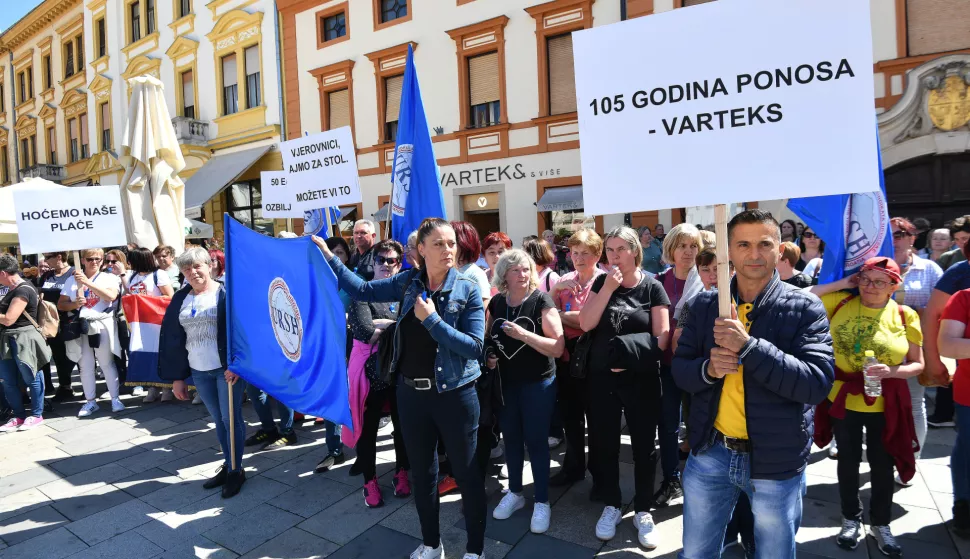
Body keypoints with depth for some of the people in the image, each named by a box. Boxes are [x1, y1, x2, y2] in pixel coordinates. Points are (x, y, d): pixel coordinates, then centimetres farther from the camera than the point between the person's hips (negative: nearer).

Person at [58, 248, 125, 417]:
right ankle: (90, 401, 17)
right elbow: (60, 304, 9)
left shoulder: (109, 277, 3)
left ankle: (115, 399, 6)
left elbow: (111, 296, -16)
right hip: (80, 327, 3)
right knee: (85, 366, 8)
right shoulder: (72, 280, 10)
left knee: (107, 363, 0)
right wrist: (75, 304, -12)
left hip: (102, 325, -3)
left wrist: (87, 282, -17)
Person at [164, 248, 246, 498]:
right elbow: (172, 338, 12)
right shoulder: (181, 299, 9)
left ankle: (235, 470, 13)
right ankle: (228, 465, 27)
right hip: (198, 371, 5)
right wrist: (177, 376, 9)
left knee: (231, 418, 1)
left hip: (227, 367, -5)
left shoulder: (226, 292, -7)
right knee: (218, 420, 14)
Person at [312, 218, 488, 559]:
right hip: (411, 392, 4)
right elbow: (363, 290, 4)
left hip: (454, 394, -4)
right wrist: (328, 256, 0)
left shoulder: (468, 289, -11)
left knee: (467, 473, 9)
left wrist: (432, 319, -22)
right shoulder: (409, 282, 0)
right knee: (421, 472, 18)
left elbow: (474, 346, -16)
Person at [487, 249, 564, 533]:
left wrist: (524, 334, -29)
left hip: (537, 383, -4)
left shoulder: (541, 301, -13)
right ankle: (515, 492, 34)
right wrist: (488, 356, -5)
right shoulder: (496, 302, 1)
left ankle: (542, 502, 20)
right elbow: (488, 337, 16)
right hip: (505, 382, 4)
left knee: (535, 440, 3)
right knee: (511, 437, 15)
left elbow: (558, 347, -19)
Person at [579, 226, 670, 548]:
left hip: (642, 379, -2)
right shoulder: (602, 282, 4)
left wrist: (631, 356, -17)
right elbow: (586, 324, -9)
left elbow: (661, 337, -6)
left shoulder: (652, 287, -3)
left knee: (644, 444, 8)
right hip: (602, 377, 2)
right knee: (605, 443, 10)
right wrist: (608, 288, -15)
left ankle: (643, 511, 26)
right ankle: (611, 506, 28)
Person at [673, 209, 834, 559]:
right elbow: (679, 370, 2)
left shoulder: (805, 308, -9)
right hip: (709, 454, 3)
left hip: (775, 462, -2)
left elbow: (818, 383, -19)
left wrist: (748, 346, -28)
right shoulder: (704, 305, 0)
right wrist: (708, 368, -20)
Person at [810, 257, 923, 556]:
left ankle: (881, 524, 36)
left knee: (882, 464, 14)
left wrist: (891, 371, -22)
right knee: (848, 461, 16)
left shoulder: (905, 316, -6)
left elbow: (917, 364, -1)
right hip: (843, 399, 0)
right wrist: (840, 284, -10)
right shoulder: (841, 303, -5)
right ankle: (851, 520, 35)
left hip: (885, 405, 0)